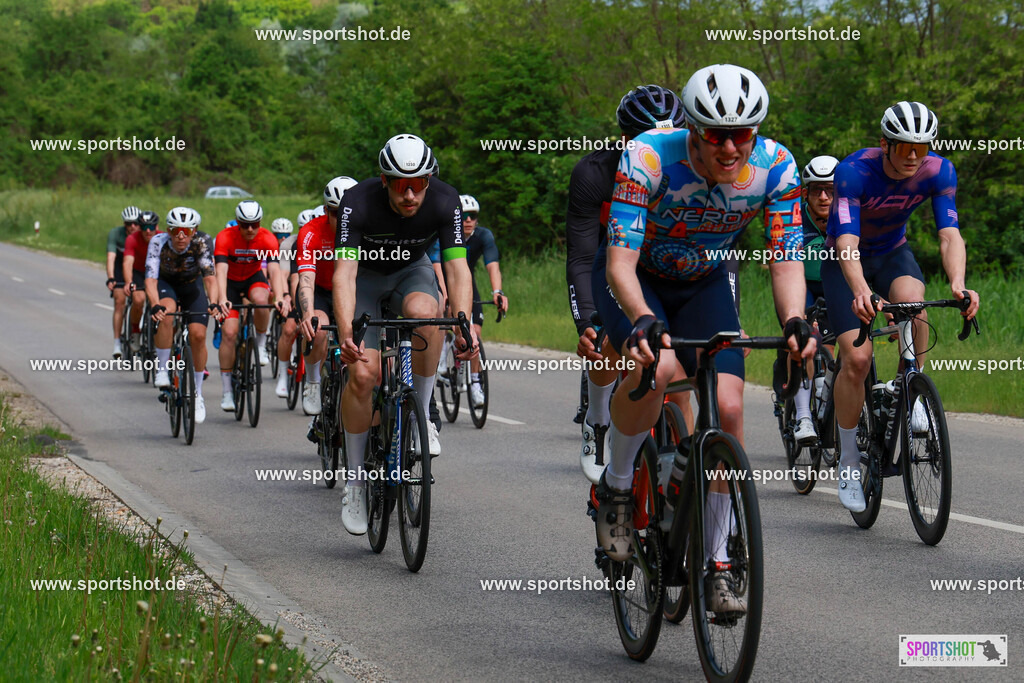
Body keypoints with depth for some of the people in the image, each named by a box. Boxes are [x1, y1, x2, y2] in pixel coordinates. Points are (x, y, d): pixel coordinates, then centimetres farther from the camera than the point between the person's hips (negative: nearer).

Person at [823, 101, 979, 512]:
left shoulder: (939, 172, -20)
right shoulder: (853, 171, -30)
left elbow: (949, 234, -28)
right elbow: (847, 241, -40)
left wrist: (958, 284, -48)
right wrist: (861, 291, -59)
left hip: (892, 254, 2)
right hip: (845, 261, -2)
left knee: (912, 303, -34)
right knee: (857, 359, -16)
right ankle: (849, 462, 0)